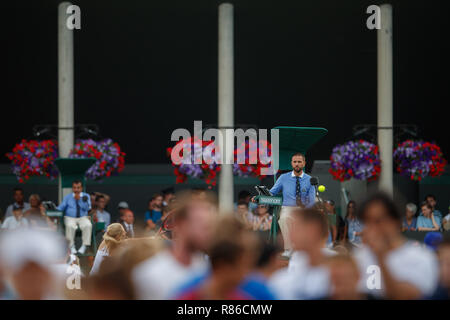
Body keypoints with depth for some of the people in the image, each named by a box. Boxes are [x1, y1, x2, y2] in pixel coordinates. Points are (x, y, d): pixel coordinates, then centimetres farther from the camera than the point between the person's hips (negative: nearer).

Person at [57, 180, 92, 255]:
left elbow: (87, 208, -6)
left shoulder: (86, 196, 9)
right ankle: (71, 246, -24)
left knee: (88, 225, -33)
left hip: (83, 217, 0)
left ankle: (84, 246, -26)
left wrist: (79, 199, -16)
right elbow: (61, 207, 3)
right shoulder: (67, 197, 10)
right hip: (70, 218, 0)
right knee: (70, 226, -35)